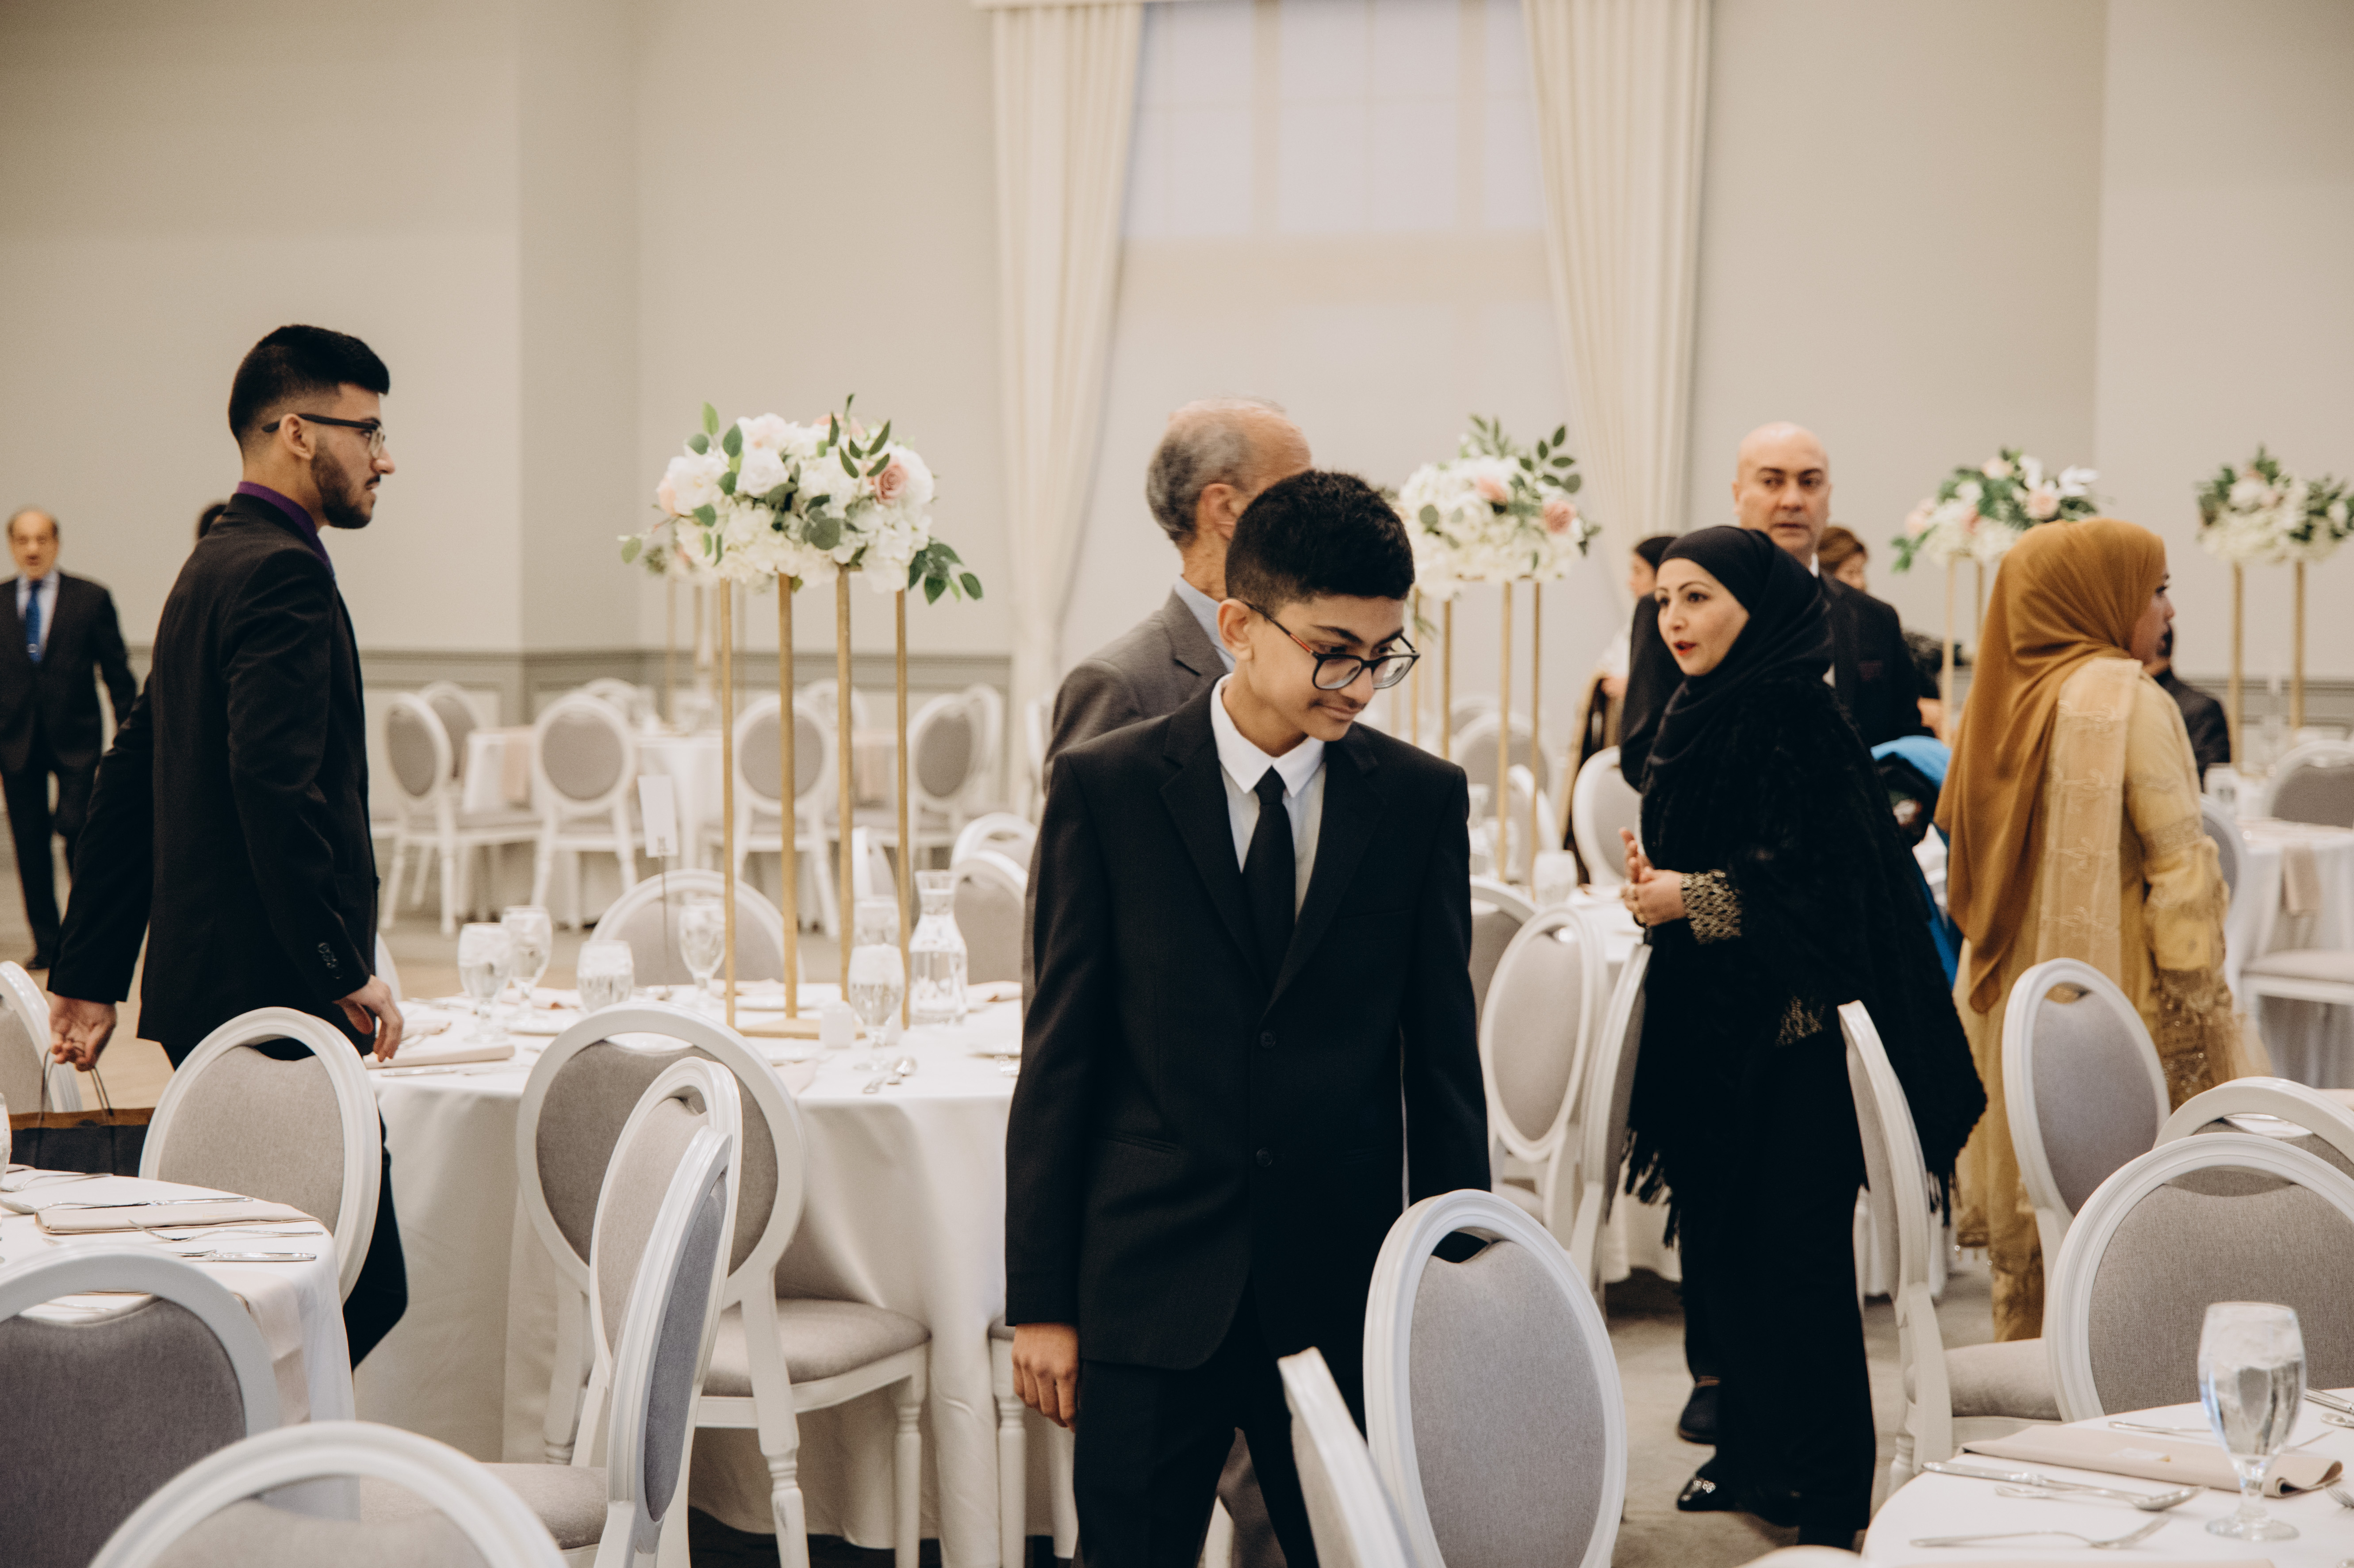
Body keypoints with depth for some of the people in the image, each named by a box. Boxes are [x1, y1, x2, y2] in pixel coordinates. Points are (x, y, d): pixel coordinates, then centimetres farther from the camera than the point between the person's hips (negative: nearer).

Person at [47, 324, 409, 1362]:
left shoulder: (214, 566, 20)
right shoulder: (284, 573, -12)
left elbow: (132, 775, 22)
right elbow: (278, 781, -24)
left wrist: (90, 973, 24)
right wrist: (346, 969, -20)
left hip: (204, 996, 10)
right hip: (276, 999, -10)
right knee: (364, 1294, -9)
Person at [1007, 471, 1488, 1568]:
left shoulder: (1423, 800, 2)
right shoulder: (1105, 789, -2)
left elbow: (1442, 1057, 6)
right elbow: (1059, 1055, -1)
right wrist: (1040, 1301, -2)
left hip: (1346, 1299, 1)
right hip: (1150, 1290, -1)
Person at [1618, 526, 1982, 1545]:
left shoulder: (1797, 722, -15)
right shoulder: (1699, 720, 11)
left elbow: (1830, 880, -19)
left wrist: (1694, 899, -17)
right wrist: (1653, 887, 2)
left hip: (1793, 1034, -8)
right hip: (1710, 1029, 8)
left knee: (1796, 1257, -3)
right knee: (1719, 1245, 12)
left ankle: (1827, 1490, 6)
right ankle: (1751, 1452, 24)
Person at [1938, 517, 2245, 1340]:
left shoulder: (2001, 699, 7)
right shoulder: (2127, 700, -12)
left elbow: (1965, 864, 13)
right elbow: (2180, 868, -16)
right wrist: (2198, 1011, -13)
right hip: (2116, 996, -7)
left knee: (2028, 1211, 12)